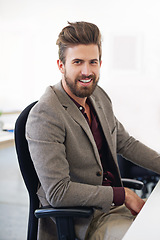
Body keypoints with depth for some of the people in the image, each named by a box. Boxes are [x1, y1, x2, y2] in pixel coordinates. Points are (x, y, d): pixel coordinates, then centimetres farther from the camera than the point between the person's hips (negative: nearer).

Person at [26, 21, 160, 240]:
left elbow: (125, 143, 16)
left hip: (113, 203, 8)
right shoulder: (44, 115, -22)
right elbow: (57, 192, -25)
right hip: (80, 220, -8)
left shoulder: (98, 95, 4)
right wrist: (123, 195, -20)